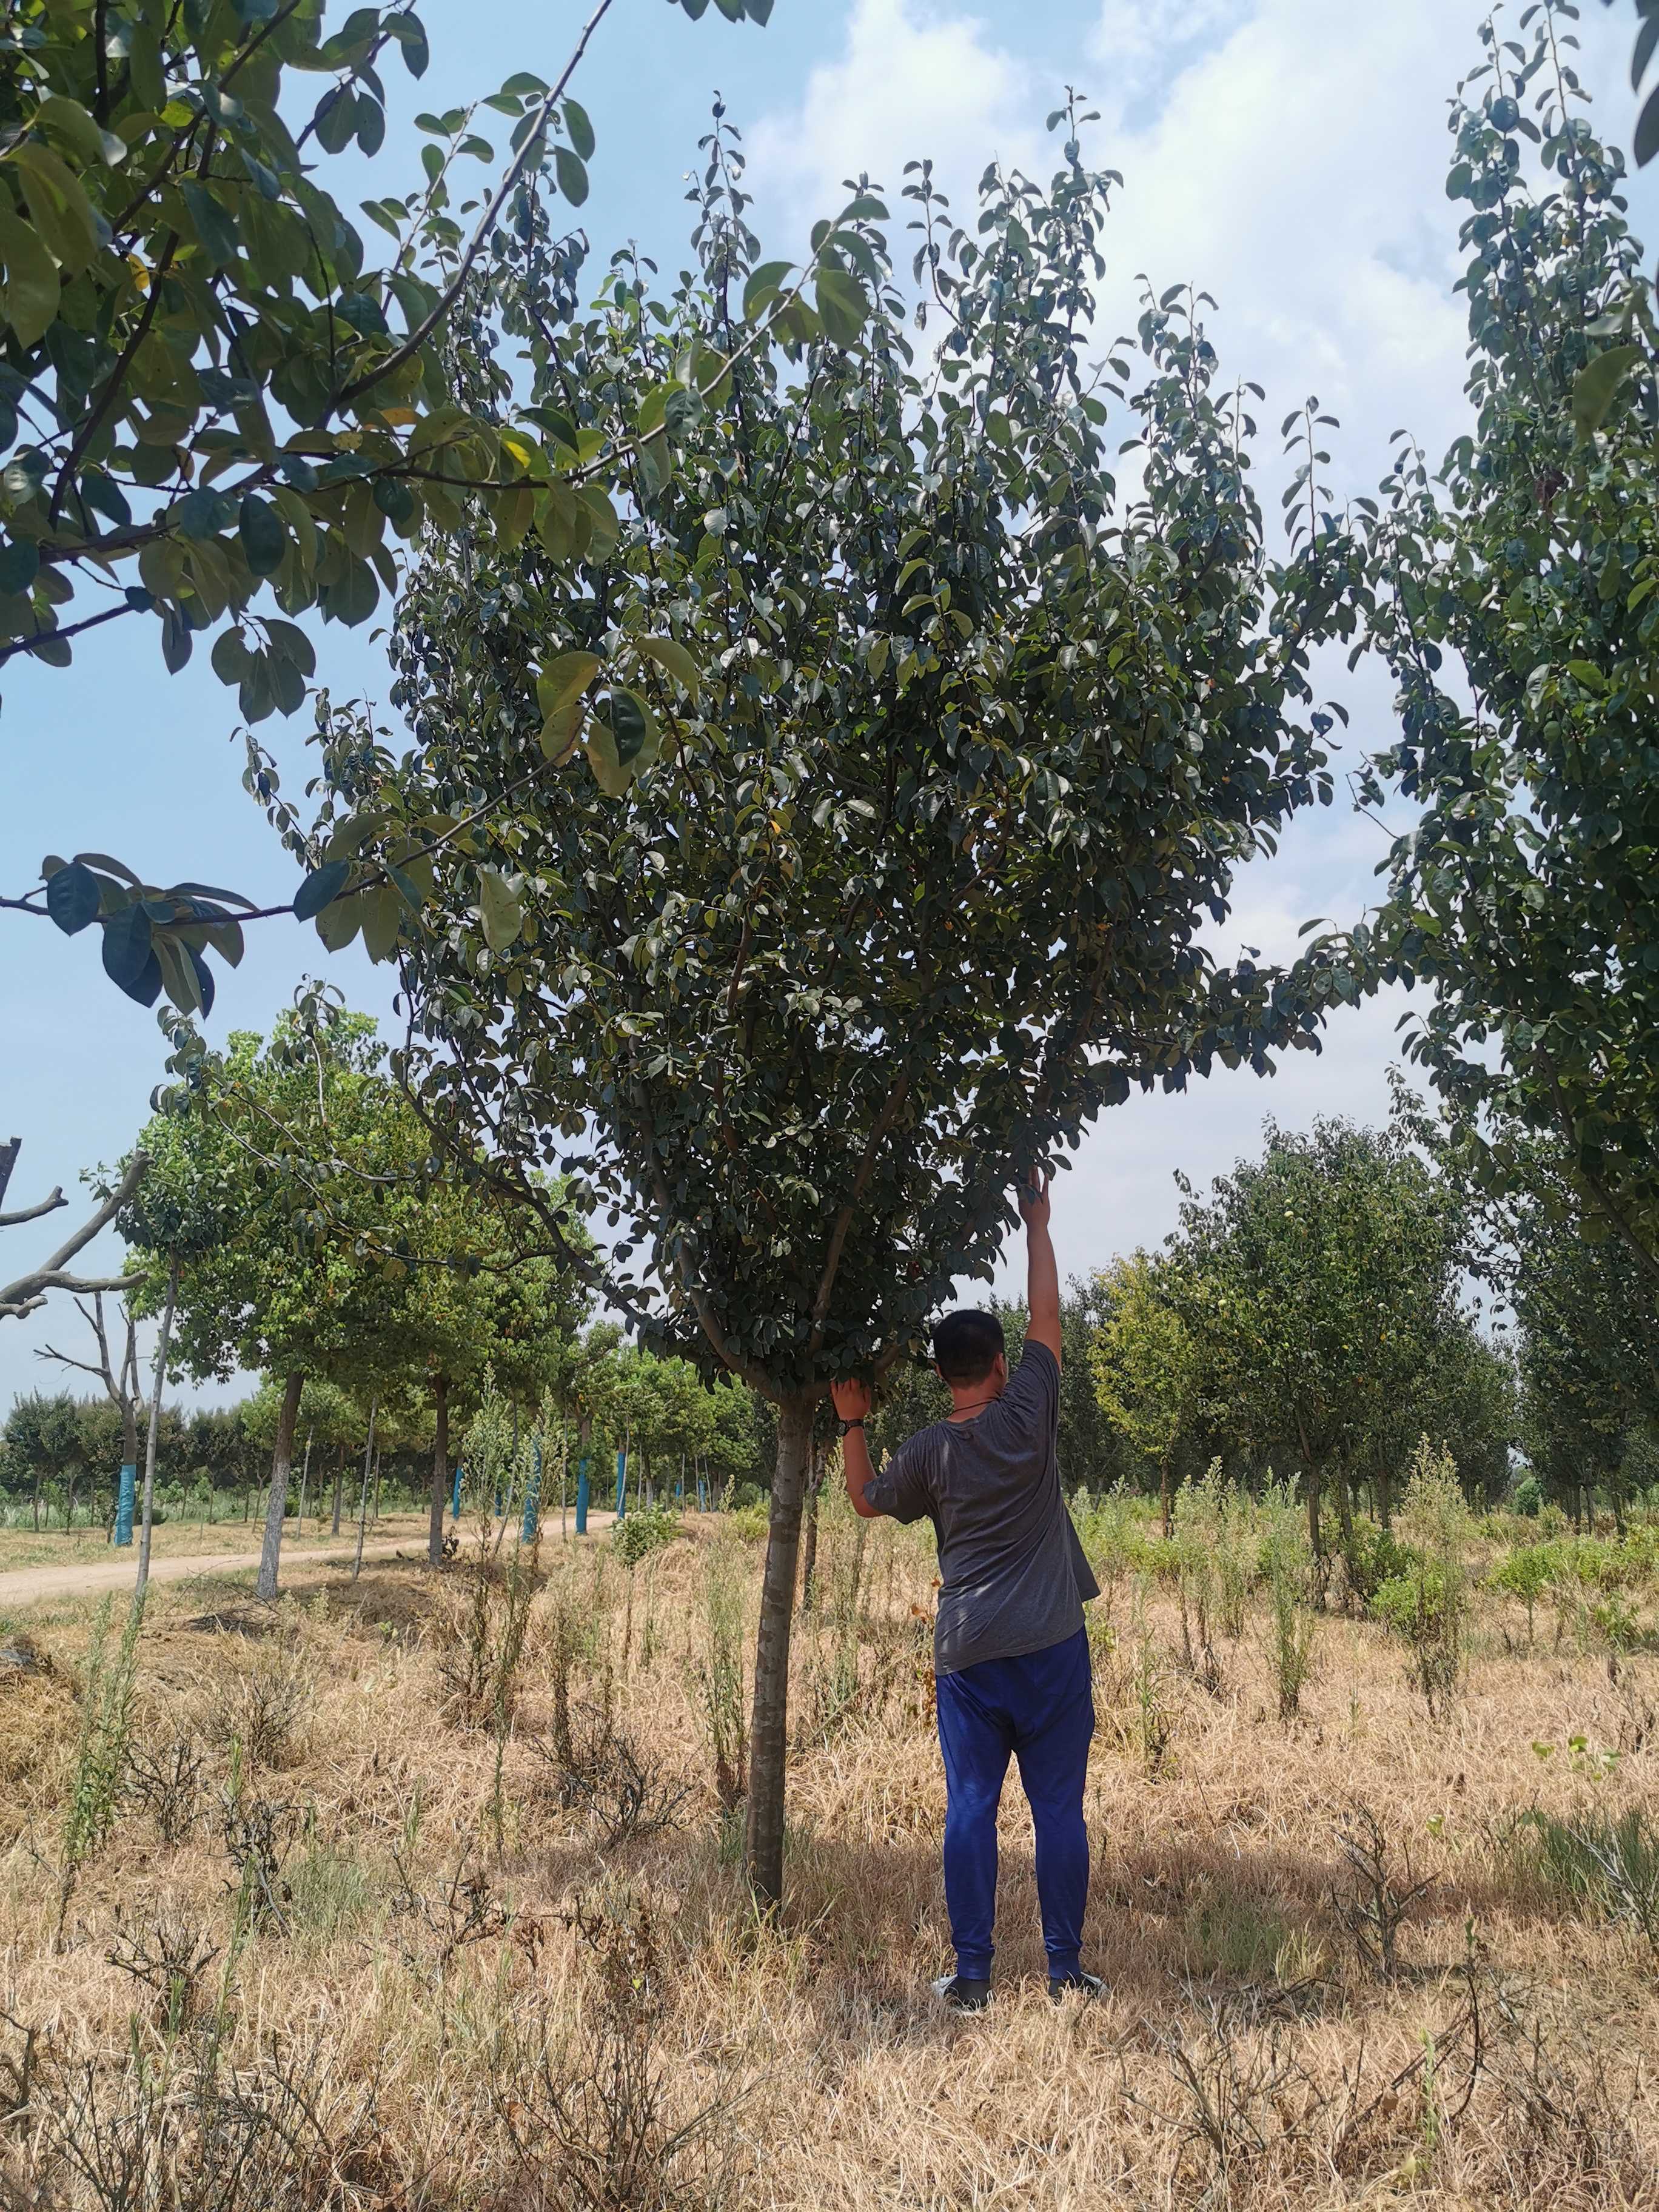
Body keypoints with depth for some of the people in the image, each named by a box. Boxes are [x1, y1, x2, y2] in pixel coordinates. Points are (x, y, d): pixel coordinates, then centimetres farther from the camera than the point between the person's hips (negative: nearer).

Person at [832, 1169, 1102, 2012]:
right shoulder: (1027, 1415, -7)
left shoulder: (929, 1453, -4)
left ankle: (972, 1977, 11)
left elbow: (866, 1500, 13)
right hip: (1051, 1648, 0)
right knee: (1059, 1810, 8)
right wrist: (1037, 1224, 11)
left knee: (970, 1810, 7)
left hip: (968, 1655, 0)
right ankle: (1065, 1968, 15)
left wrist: (852, 1424, 20)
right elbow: (1046, 1318, 4)